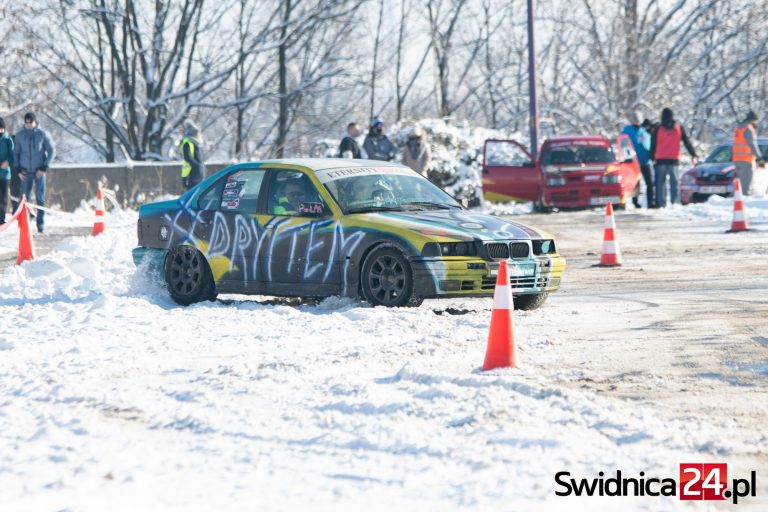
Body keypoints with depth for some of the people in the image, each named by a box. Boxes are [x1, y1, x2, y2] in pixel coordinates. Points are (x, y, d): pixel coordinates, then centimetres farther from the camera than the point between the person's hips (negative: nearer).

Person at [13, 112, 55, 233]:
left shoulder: (42, 134, -4)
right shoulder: (19, 135, 3)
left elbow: (52, 151, 0)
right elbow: (16, 153, 11)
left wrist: (44, 168, -7)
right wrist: (18, 170, 1)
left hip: (39, 171, -2)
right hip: (25, 172, 2)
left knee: (40, 198, -2)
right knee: (25, 198, -1)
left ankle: (41, 223, 4)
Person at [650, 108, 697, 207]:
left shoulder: (658, 129, 1)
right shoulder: (679, 128, 5)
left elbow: (653, 144, 4)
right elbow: (687, 143, 7)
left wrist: (652, 158, 12)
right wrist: (693, 155, 11)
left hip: (660, 160, -1)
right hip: (674, 160, 1)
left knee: (661, 182, 2)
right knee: (674, 182, 3)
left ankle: (661, 203, -4)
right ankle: (674, 202, -7)